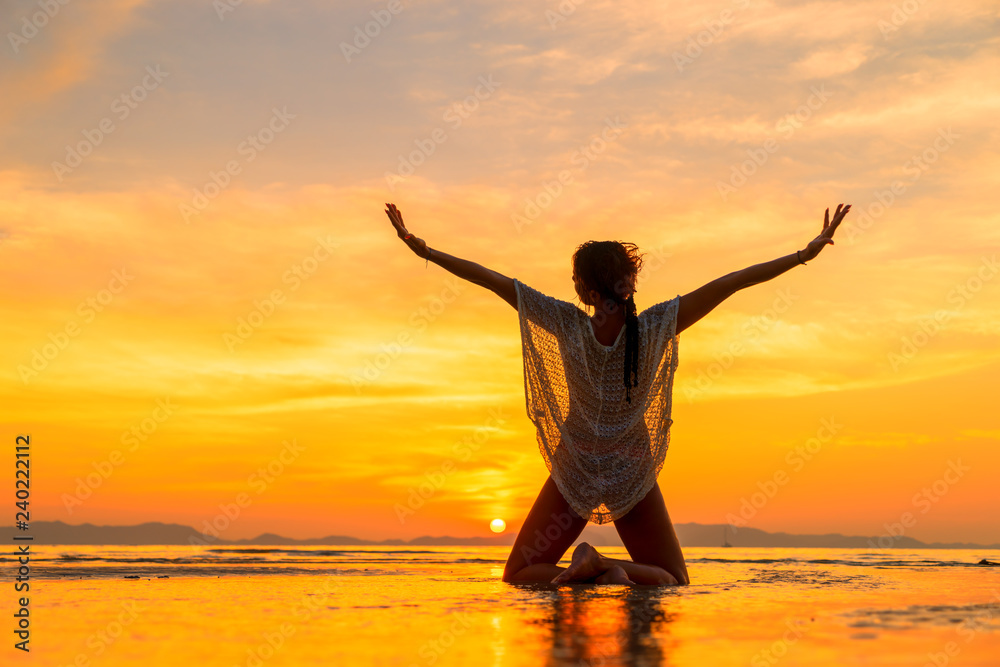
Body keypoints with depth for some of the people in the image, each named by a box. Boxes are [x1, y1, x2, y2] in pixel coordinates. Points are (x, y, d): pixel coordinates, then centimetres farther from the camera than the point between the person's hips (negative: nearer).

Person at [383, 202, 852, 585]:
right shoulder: (655, 326, -16)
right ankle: (616, 570, -18)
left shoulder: (569, 325, -17)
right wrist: (807, 253, -18)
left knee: (518, 576, 13)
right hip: (633, 475, 1)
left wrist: (422, 249, -8)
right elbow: (730, 283, -19)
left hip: (574, 474, 0)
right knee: (672, 583, 15)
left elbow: (492, 280, -13)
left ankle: (586, 567, -18)